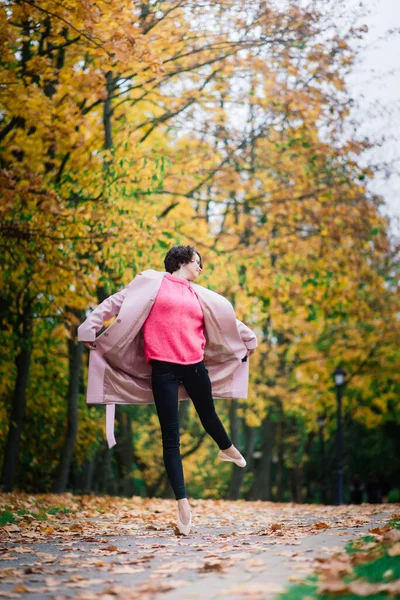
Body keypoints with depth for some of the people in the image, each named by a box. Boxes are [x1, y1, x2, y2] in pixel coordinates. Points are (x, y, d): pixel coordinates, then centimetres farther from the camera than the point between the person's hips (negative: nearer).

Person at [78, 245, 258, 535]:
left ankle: (228, 449, 59)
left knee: (208, 414, 26)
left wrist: (249, 338, 39)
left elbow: (228, 317, 30)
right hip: (164, 368, -5)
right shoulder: (153, 282, 3)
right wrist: (90, 329, -4)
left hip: (195, 365, 5)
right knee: (171, 438, -3)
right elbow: (115, 303, 3)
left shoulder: (200, 295, 16)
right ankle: (183, 504, -1)